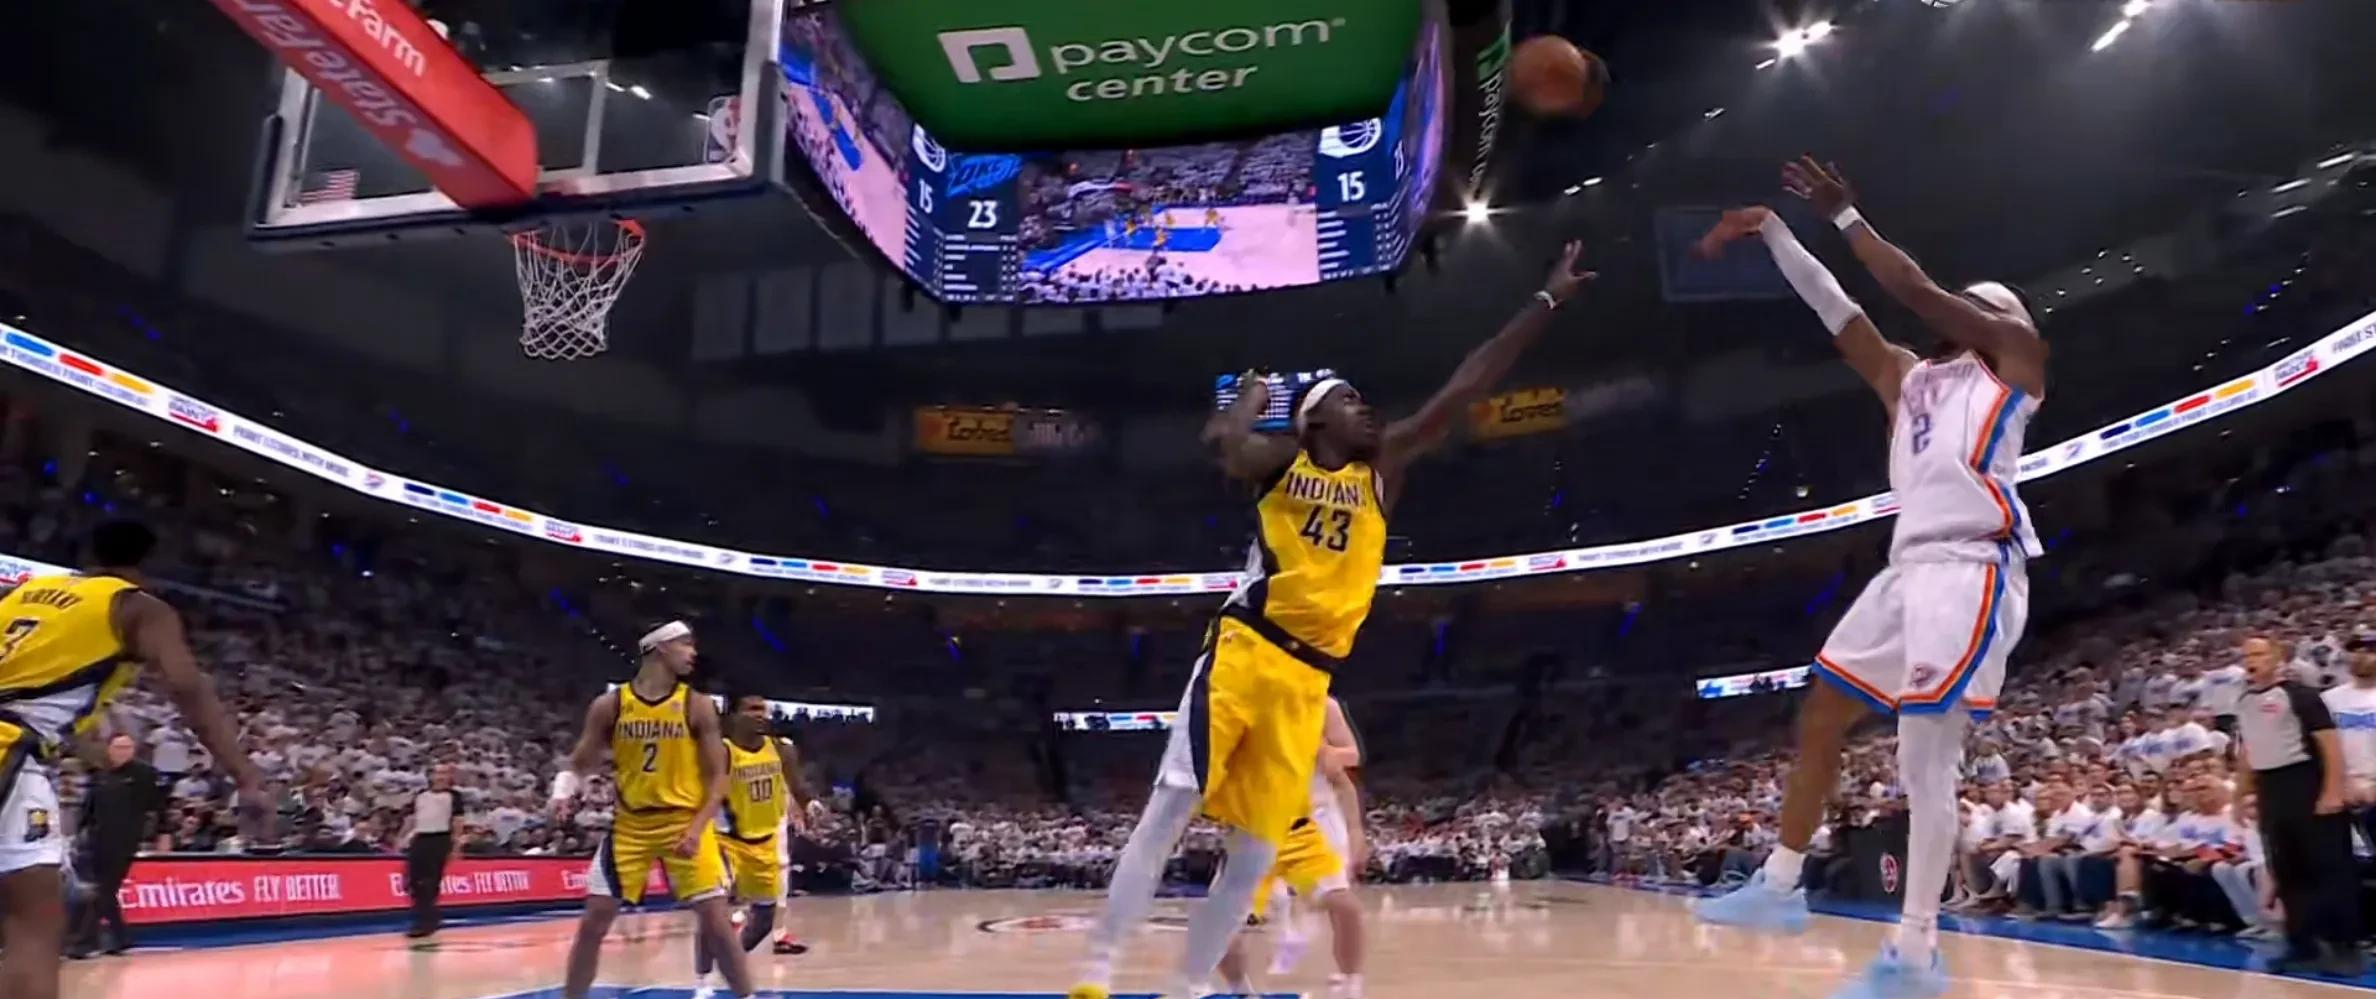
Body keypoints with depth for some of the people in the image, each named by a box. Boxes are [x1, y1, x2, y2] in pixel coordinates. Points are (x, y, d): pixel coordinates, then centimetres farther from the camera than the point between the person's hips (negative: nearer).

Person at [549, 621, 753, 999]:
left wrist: (697, 827, -15)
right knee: (593, 921, 1)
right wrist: (563, 790, -16)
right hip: (630, 825, 1)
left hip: (686, 823, -1)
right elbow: (579, 763, 6)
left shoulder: (698, 706, -5)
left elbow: (716, 777, -3)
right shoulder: (609, 705, -3)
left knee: (716, 921, -6)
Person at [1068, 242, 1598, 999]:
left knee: (1257, 852, 3)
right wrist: (1254, 395, 1)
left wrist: (1548, 300, 7)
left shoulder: (1382, 467, 13)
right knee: (1170, 810, -10)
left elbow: (1464, 389, 9)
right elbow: (1219, 441, -20)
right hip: (1242, 651, -4)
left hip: (1307, 679, 4)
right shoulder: (1280, 460, 3)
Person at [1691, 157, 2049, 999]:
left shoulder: (2016, 354, 9)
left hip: (1974, 565, -8)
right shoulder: (1907, 378, 26)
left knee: (1924, 753, -14)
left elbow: (1917, 288, -1)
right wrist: (1776, 234, 19)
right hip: (1911, 565, 8)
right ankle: (1780, 885, 18)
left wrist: (1846, 215, 5)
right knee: (1821, 713, 8)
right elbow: (1835, 309, 23)